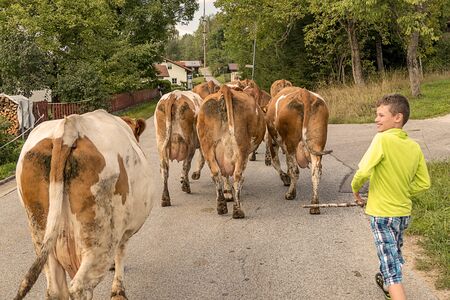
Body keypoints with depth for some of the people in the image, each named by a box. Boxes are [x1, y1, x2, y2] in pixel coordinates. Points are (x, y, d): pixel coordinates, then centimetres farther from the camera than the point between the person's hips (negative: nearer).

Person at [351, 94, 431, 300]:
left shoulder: (382, 139, -20)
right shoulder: (415, 147, 0)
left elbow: (363, 171, -26)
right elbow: (424, 183, 4)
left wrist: (355, 189, -7)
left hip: (382, 213, -7)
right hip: (404, 212, 7)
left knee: (391, 267, -3)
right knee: (394, 254, 30)